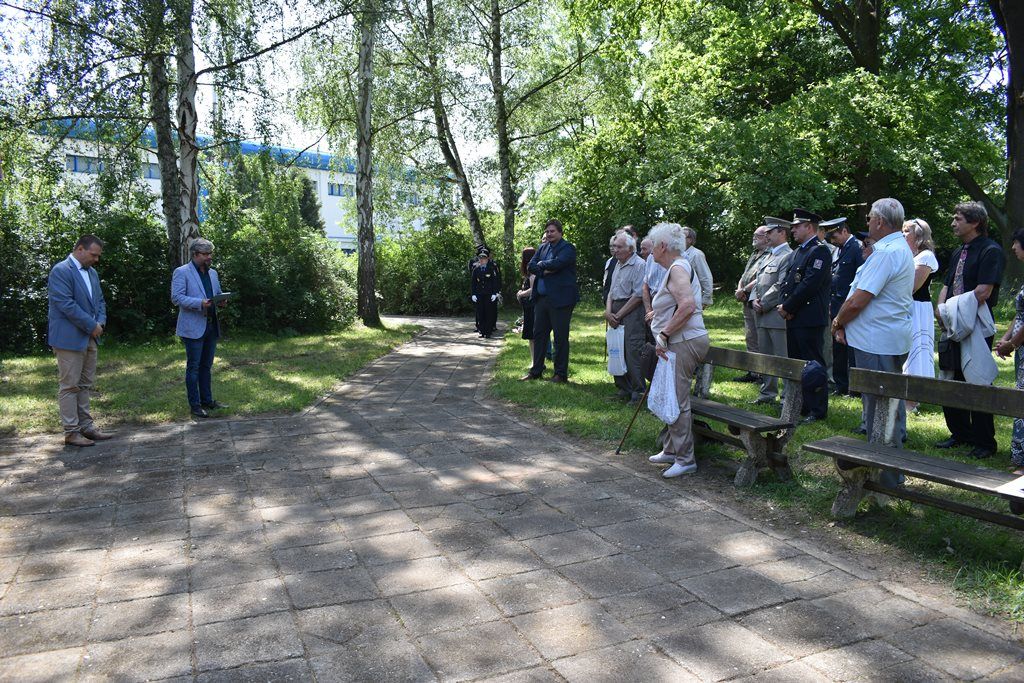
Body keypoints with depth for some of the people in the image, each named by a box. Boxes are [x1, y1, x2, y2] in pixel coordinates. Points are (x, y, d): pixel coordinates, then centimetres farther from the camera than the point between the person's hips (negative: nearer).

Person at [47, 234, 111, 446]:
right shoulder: (61, 271, -12)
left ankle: (86, 426, 19)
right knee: (69, 386, -2)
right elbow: (66, 304, -19)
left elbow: (99, 301, 18)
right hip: (69, 338, -8)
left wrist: (101, 322, 0)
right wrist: (92, 326, -16)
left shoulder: (92, 272, 14)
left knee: (85, 385, 13)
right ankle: (71, 432, 4)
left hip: (90, 338, 8)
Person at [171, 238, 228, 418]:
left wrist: (221, 302, -1)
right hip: (193, 327, -7)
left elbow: (218, 293, 22)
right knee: (193, 367, 1)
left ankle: (207, 400, 23)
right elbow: (176, 297, -14)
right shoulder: (181, 272, -7)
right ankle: (194, 405, 8)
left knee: (207, 366, 14)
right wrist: (200, 303, -25)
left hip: (211, 326, 7)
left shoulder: (213, 273, 14)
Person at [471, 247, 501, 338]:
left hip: (490, 295, -3)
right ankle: (482, 331, 10)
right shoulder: (476, 269, 8)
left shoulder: (492, 268, -1)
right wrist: (473, 294, 1)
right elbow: (473, 283, 10)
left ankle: (488, 332, 3)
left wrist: (495, 293, -10)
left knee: (489, 313, -3)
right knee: (480, 313, 3)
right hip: (479, 295, 3)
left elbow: (496, 281, -3)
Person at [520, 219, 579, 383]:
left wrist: (542, 264, -5)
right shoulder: (542, 247, 15)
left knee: (561, 337, 1)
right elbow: (531, 266, 6)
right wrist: (544, 270, -12)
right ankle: (536, 371, 22)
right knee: (538, 334, 12)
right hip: (541, 298, 7)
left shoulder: (567, 248, -6)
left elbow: (557, 263, -22)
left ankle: (561, 374, 10)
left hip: (560, 300, -7)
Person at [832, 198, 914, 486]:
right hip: (895, 337, 10)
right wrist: (843, 322, 6)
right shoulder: (901, 248, 16)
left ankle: (885, 474, 7)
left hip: (877, 341, -10)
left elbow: (857, 302, -23)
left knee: (878, 406, -2)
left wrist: (837, 322, -4)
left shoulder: (885, 253, -20)